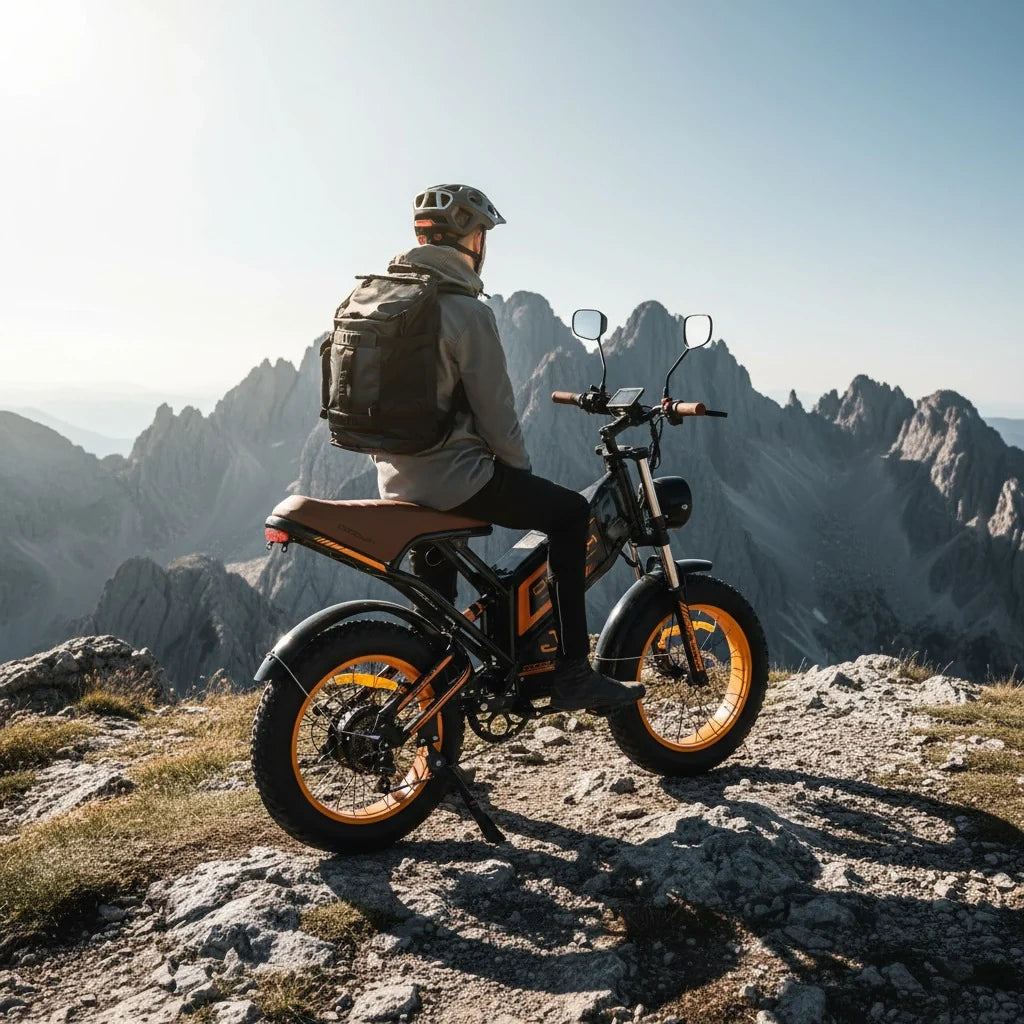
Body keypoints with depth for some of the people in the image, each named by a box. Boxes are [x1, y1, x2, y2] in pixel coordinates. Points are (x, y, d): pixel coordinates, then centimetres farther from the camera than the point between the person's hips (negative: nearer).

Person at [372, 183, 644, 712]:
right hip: (451, 473, -9)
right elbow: (493, 407, -12)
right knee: (569, 511, 2)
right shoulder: (467, 310, -14)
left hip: (396, 476, 9)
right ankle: (571, 674, 0)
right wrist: (521, 471, 4)